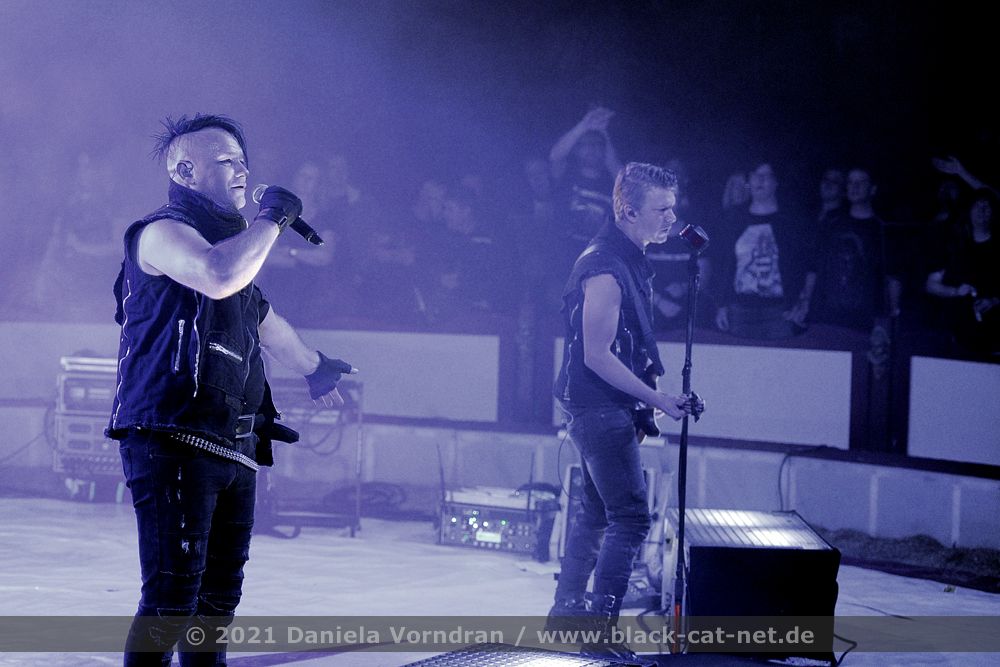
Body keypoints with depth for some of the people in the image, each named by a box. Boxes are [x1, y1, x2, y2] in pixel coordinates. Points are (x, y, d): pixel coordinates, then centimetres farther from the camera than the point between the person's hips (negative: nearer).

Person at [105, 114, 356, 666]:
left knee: (218, 595, 13)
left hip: (232, 449, 10)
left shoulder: (227, 240, 23)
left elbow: (263, 320, 41)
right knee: (173, 594, -16)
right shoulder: (163, 231, -7)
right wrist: (272, 218, -15)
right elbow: (217, 277, -29)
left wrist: (313, 366, 55)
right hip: (174, 440, -10)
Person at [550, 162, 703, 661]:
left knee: (598, 512, 17)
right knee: (630, 517, -11)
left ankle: (567, 610, 26)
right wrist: (657, 399, -19)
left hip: (606, 408, 10)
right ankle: (600, 631, -9)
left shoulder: (630, 260, 10)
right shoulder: (605, 271, -22)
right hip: (599, 408, -10)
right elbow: (597, 357, -22)